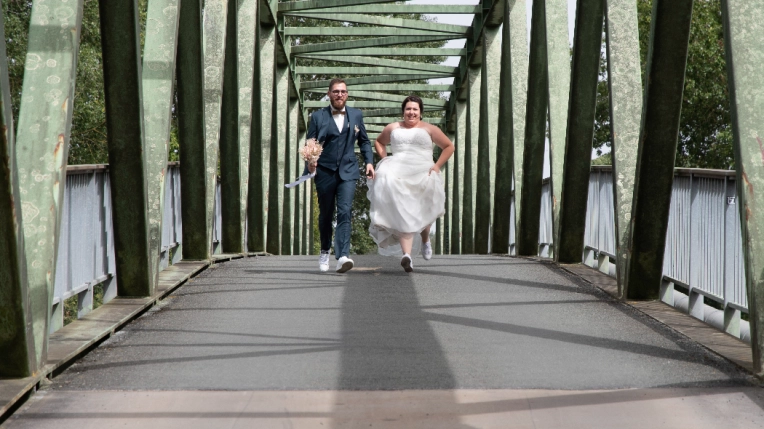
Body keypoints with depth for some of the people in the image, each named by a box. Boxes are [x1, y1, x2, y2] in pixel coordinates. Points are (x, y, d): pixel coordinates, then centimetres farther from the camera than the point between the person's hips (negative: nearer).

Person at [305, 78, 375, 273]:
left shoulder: (356, 115, 9)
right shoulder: (318, 116, 3)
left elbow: (364, 141, 18)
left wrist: (369, 161, 5)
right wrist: (309, 162, -19)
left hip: (348, 171, 0)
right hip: (325, 172, 0)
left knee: (344, 212, -15)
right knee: (325, 214, 11)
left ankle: (342, 255, -24)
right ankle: (325, 252, 33)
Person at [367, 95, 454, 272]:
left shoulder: (429, 129, 9)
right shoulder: (393, 128, 17)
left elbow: (449, 147, 14)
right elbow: (379, 142, 33)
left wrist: (437, 165, 2)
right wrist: (384, 159, 15)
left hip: (422, 175, 0)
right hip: (397, 175, 1)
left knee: (422, 212, -3)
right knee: (401, 214, -16)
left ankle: (425, 240, 33)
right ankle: (407, 255, -29)